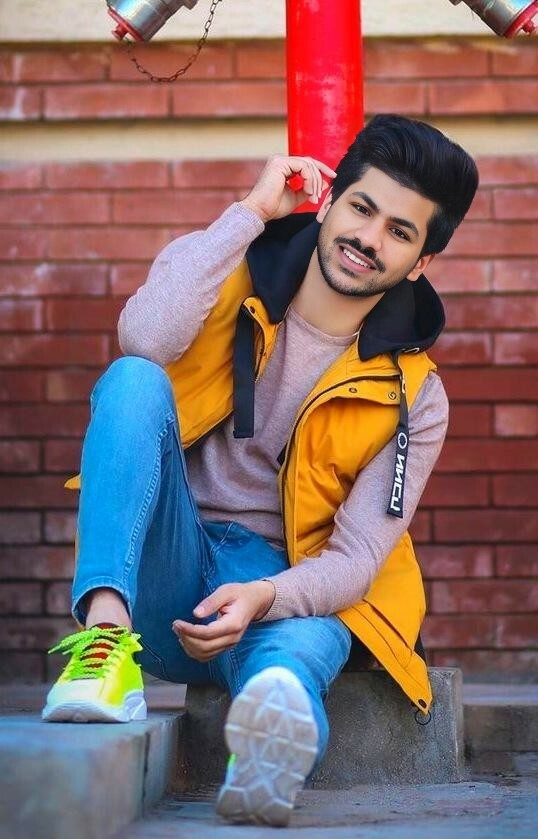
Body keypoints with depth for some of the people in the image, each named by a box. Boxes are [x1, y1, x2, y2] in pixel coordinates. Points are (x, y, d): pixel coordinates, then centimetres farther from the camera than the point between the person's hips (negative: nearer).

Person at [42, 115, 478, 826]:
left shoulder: (411, 396, 2)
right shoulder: (232, 272, 3)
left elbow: (357, 556, -6)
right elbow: (145, 337, -20)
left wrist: (264, 597, -28)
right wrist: (251, 211, -14)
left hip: (287, 588, -1)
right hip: (160, 571, 1)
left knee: (290, 663, -38)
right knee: (133, 379, -26)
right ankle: (104, 628, -43)